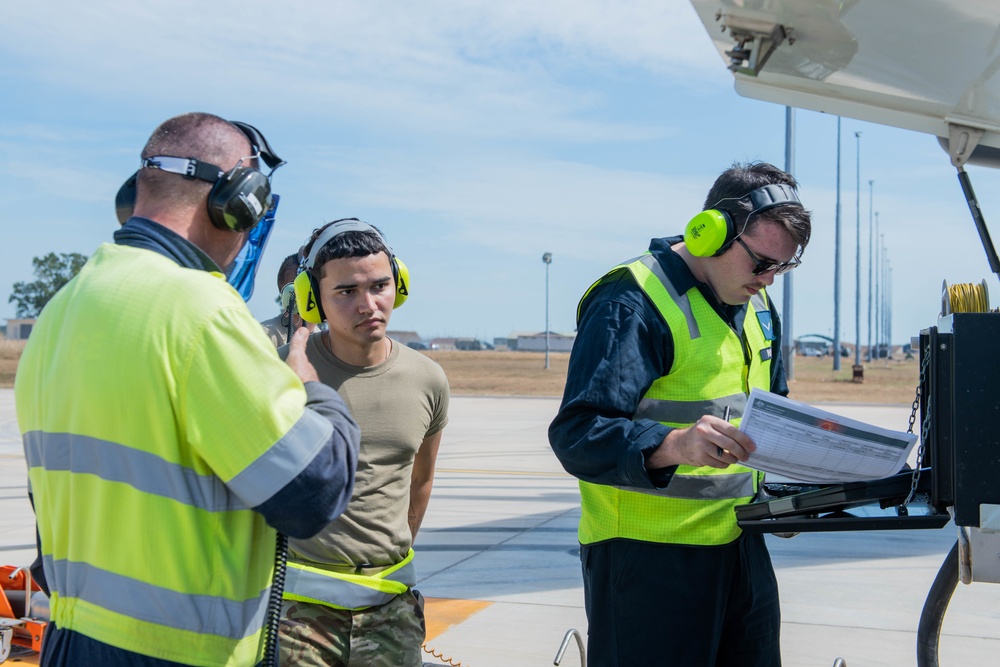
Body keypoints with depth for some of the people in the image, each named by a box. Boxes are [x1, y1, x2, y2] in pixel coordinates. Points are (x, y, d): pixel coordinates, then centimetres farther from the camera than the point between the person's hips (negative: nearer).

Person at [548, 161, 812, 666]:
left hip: (739, 545, 8)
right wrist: (674, 445, -42)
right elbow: (577, 435, -25)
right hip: (649, 557, -8)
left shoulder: (758, 307, 11)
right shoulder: (634, 303, -16)